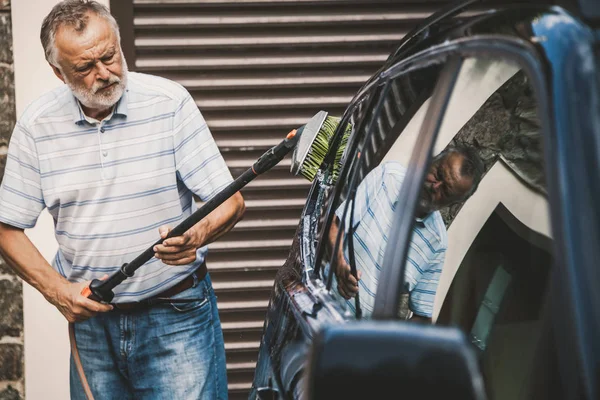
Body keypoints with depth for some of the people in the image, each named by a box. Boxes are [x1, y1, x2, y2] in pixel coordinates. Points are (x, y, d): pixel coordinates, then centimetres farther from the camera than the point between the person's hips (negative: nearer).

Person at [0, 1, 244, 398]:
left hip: (176, 316, -2)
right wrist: (57, 290, -8)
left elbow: (231, 201, -9)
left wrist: (196, 236, -29)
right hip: (91, 316, 3)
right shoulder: (37, 125, -3)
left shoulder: (169, 102, -9)